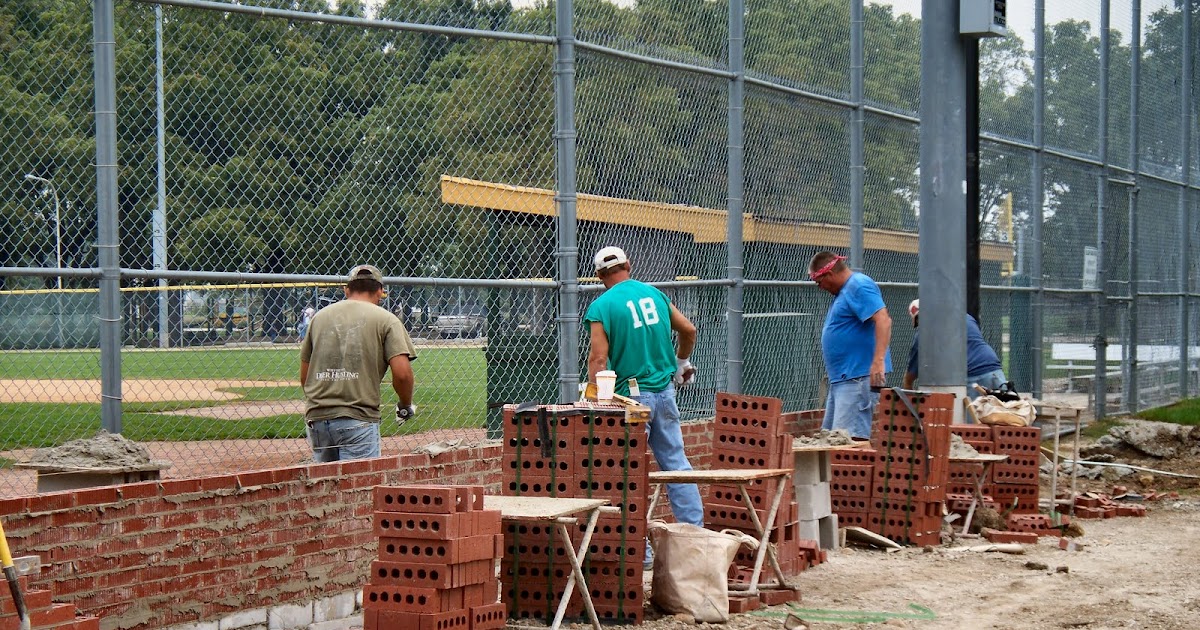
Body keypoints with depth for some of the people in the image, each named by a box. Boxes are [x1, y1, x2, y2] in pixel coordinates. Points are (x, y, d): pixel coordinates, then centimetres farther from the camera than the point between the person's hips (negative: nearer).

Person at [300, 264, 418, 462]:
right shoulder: (385, 319, 3)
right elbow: (402, 373, -9)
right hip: (358, 419, -5)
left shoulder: (320, 316, 15)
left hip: (315, 418, 5)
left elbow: (304, 376, 17)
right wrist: (406, 406, 9)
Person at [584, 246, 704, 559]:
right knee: (676, 464, 10)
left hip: (631, 394, -5)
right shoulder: (654, 293, 9)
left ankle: (640, 549, 0)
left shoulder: (601, 306, -7)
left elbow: (599, 357, -14)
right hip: (665, 391, 5)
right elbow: (688, 330, 17)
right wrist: (682, 363, 33)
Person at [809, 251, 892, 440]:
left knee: (850, 437, -18)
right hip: (841, 379, 11)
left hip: (859, 377, -11)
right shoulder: (844, 291, 20)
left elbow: (883, 320, -23)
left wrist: (879, 360, -32)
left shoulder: (859, 286, -12)